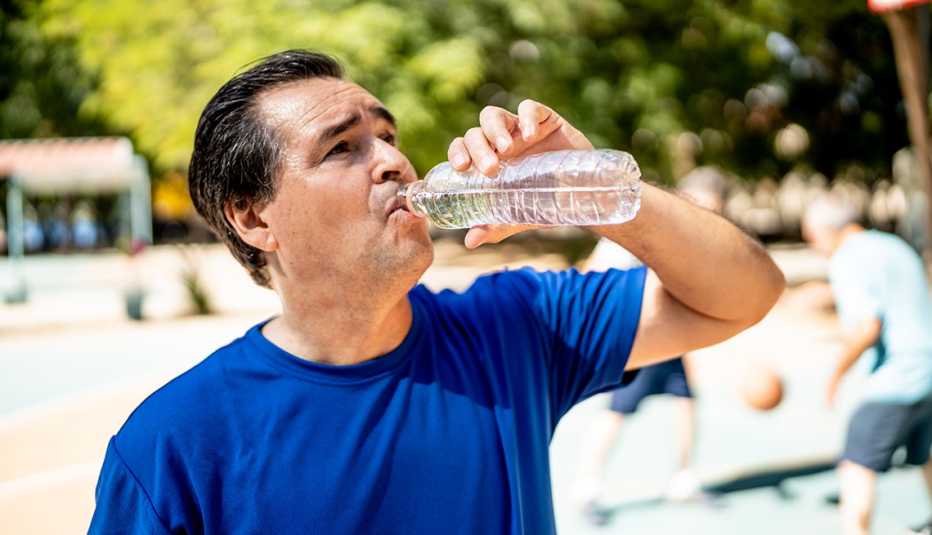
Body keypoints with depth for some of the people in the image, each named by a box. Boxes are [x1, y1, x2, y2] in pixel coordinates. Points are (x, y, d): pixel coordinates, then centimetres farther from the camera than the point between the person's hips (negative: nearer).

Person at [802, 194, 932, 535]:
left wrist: (837, 373, -12)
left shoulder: (849, 260, -12)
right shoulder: (896, 247, 17)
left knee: (856, 468, -11)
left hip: (894, 383, -9)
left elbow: (867, 327, -22)